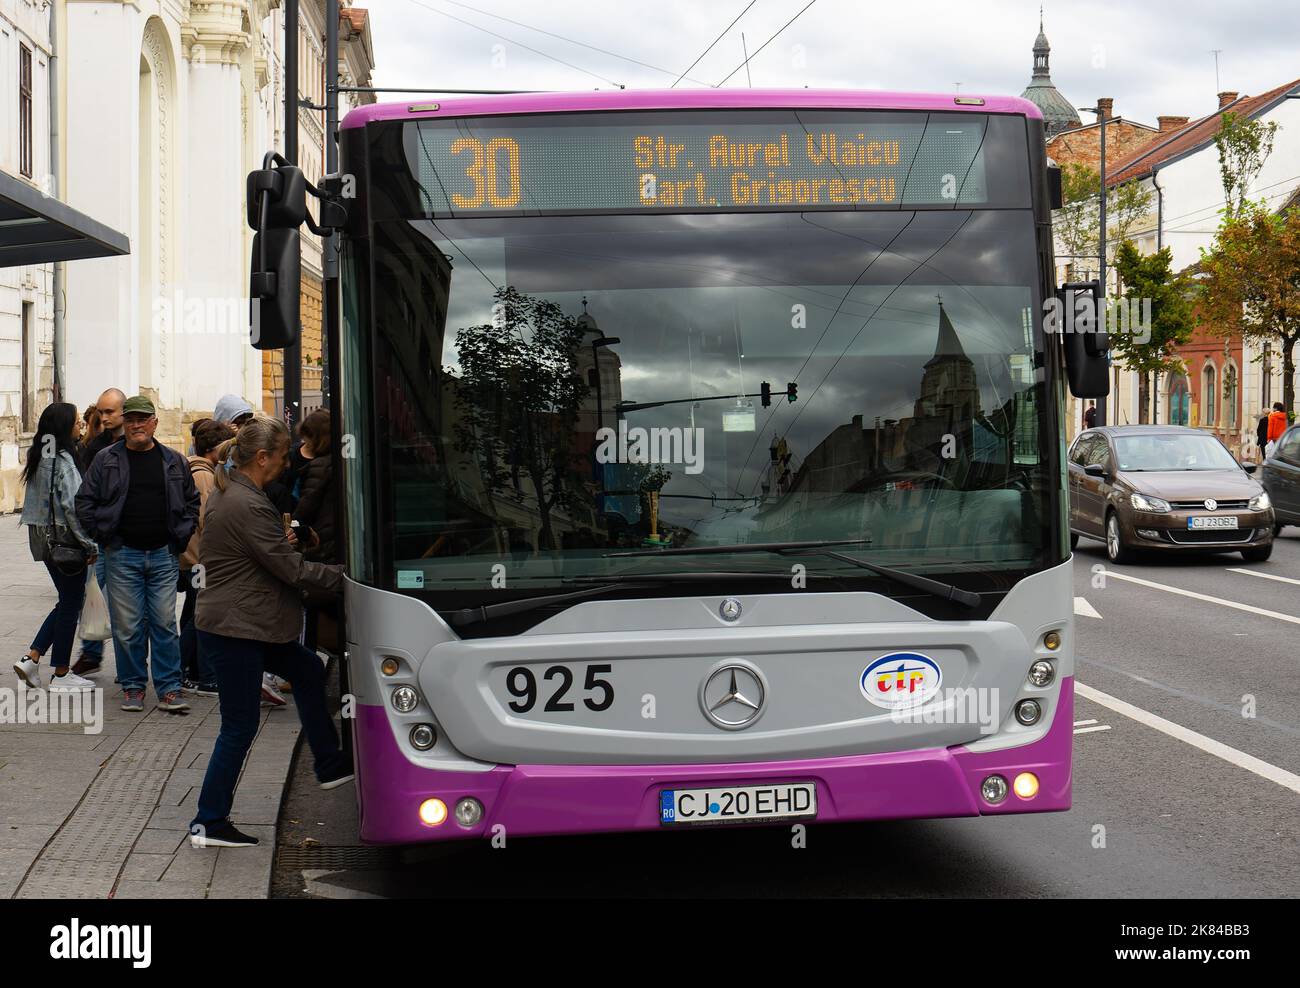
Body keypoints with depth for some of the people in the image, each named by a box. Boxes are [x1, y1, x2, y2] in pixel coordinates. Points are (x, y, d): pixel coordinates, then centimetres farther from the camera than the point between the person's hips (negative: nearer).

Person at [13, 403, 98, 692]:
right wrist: (90, 544, -17)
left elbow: (35, 500, 14)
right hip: (65, 540, -8)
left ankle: (31, 658, 11)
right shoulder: (63, 460, -17)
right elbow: (73, 506, -21)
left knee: (67, 601, 18)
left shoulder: (39, 457, 10)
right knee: (70, 604, 3)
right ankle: (61, 675, 10)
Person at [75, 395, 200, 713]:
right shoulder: (106, 460, 3)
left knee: (165, 623, 1)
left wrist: (181, 537, 6)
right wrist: (103, 536, -1)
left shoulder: (174, 461, 8)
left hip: (163, 555, 1)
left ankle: (169, 689, 5)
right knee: (128, 626, 2)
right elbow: (85, 503, 6)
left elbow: (192, 502, 16)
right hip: (122, 555, -1)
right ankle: (133, 687, 13)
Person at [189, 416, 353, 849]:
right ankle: (209, 823, 7)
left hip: (246, 624, 11)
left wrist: (279, 541, 10)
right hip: (235, 630, -11)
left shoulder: (224, 492, 9)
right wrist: (344, 575, -11)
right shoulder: (249, 506, -24)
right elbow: (293, 570, -21)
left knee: (308, 671, 22)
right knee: (240, 726, -2)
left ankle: (330, 765, 31)